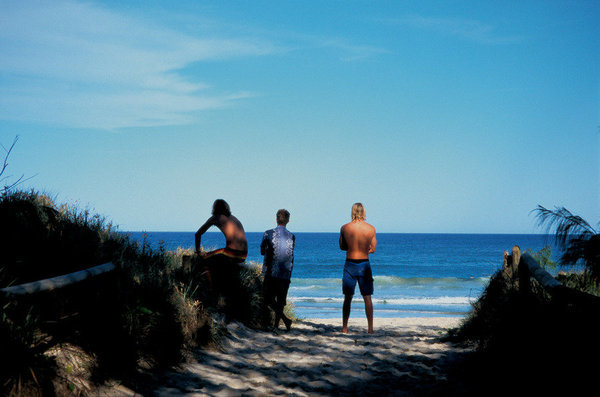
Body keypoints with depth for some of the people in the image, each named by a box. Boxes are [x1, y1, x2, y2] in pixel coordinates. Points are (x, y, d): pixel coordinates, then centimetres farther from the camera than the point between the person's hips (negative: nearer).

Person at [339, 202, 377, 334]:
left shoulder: (344, 228, -5)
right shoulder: (371, 229, -4)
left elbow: (342, 247, 6)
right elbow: (372, 249, 4)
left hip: (350, 264, 0)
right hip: (364, 264, 0)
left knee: (347, 298, 9)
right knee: (367, 298, 9)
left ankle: (344, 328, 9)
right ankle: (370, 328, 9)